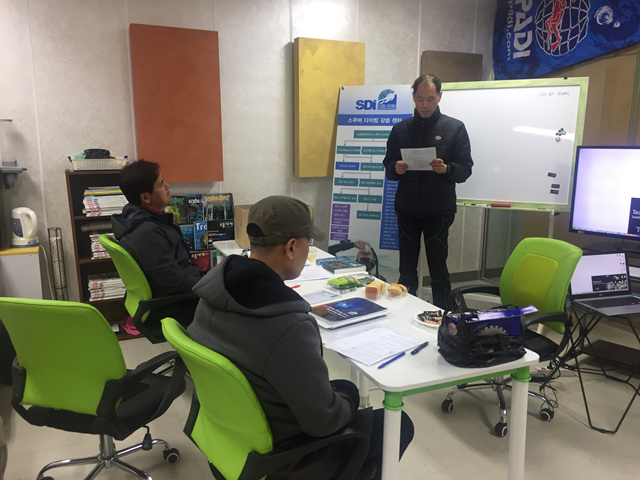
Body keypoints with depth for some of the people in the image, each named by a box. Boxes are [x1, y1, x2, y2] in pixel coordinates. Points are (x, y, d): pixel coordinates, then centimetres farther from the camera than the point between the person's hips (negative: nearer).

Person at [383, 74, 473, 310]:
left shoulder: (455, 128, 3)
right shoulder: (400, 129, 10)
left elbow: (465, 169, 0)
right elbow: (388, 169, 12)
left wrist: (446, 169, -21)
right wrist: (396, 169, -12)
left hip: (438, 210, -2)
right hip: (407, 208, 2)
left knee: (438, 271, 3)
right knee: (407, 271, 8)